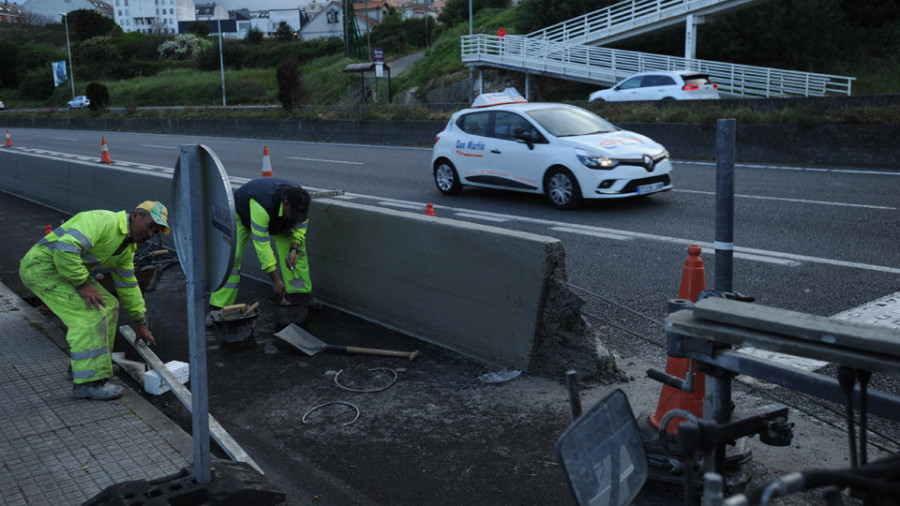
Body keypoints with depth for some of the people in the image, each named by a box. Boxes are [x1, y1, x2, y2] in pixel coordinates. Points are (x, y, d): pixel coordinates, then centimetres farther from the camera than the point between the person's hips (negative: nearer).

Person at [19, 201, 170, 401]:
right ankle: (88, 381, -15)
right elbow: (66, 249, -34)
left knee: (108, 306, 11)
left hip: (64, 268, 10)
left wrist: (141, 324, 21)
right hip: (42, 265, -10)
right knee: (90, 312, -20)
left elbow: (128, 285, 19)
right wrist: (82, 284, -25)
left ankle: (80, 365, 23)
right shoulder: (104, 221, -23)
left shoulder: (126, 248, 9)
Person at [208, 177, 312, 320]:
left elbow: (300, 228, -11)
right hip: (242, 214, -5)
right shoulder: (261, 206, -48)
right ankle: (217, 308, -12)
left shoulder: (299, 202, -29)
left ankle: (302, 296, 5)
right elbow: (261, 245, -43)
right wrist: (275, 280, -41)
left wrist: (293, 250, -31)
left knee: (298, 249, -7)